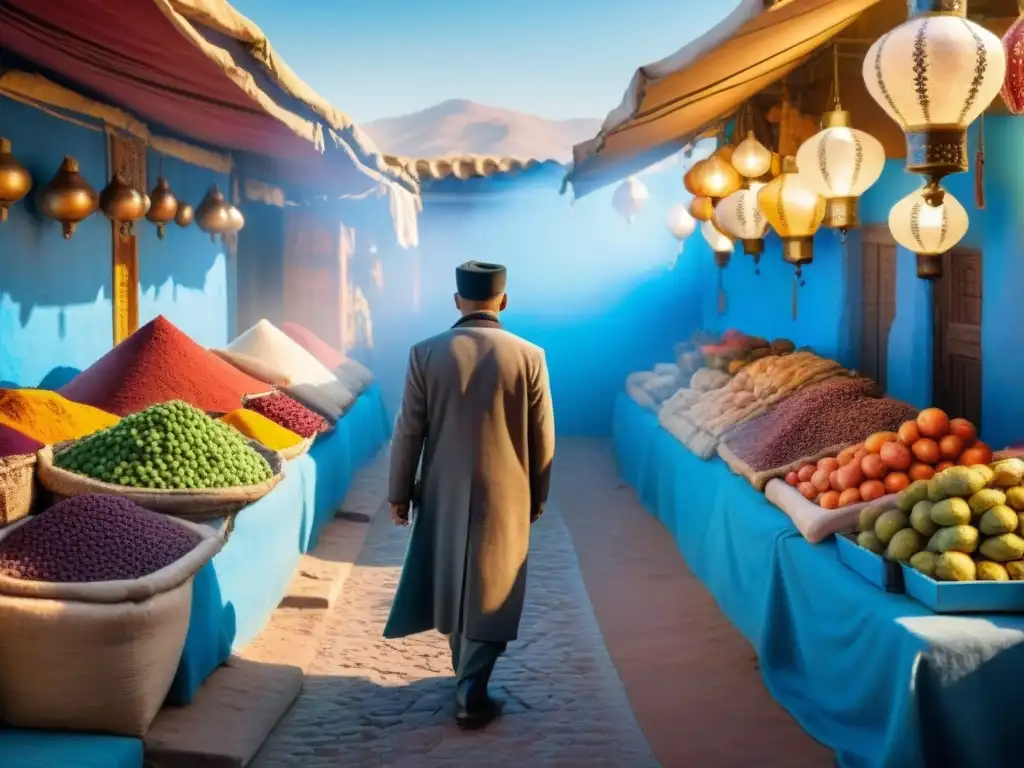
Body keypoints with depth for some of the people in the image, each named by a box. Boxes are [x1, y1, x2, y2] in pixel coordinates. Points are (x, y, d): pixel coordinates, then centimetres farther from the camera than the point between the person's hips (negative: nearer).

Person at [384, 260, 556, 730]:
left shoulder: (425, 354, -8)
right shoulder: (529, 357, -9)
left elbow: (408, 431, -4)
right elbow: (542, 439, -3)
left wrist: (398, 492, 7)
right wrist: (538, 497, 10)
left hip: (443, 494, 2)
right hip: (505, 495, -2)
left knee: (451, 585, 19)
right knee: (490, 593, 8)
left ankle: (467, 677, 36)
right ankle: (471, 696, 6)